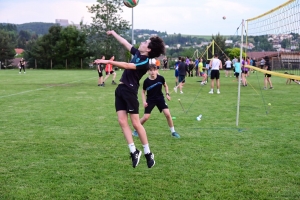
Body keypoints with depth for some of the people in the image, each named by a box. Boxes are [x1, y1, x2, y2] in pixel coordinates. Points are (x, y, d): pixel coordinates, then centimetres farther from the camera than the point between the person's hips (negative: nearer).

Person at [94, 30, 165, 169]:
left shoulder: (144, 63, -14)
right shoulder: (137, 53, 12)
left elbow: (126, 66, -27)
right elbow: (125, 43, 26)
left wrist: (109, 62, -32)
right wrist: (114, 33, 35)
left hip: (130, 91, -8)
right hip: (121, 89, 8)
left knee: (135, 123, -7)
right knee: (122, 122, -1)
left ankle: (148, 153, 5)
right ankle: (134, 151, 3)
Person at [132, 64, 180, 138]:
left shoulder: (161, 78, -13)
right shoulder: (146, 81, -17)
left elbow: (165, 86, 7)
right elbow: (143, 92, -2)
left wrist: (167, 94, -4)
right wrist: (144, 101, -13)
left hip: (160, 98, 2)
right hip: (150, 100, -1)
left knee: (167, 114, -11)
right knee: (146, 117, -7)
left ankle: (173, 132, 5)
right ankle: (135, 131, 15)